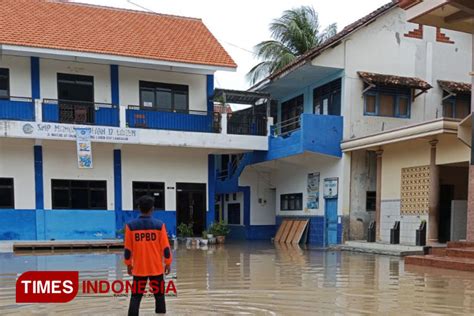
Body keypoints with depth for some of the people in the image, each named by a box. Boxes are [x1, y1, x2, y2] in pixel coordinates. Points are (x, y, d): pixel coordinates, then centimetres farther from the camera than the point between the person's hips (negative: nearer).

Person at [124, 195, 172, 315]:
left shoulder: (131, 226, -5)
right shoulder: (159, 225, -7)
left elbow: (128, 249, 0)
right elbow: (165, 247, -4)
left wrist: (128, 264, 13)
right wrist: (168, 263, 7)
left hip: (139, 268, 1)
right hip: (156, 268, 0)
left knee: (136, 297, 6)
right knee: (159, 296, 11)